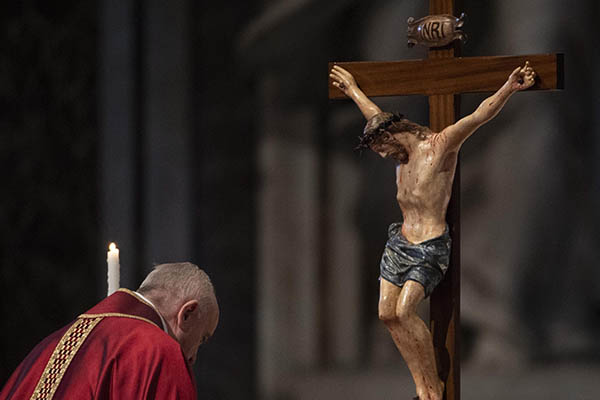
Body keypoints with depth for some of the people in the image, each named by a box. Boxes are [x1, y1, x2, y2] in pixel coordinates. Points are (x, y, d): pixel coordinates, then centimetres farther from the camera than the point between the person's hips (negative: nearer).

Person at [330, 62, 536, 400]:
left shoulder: (440, 145, -12)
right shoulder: (403, 153, 10)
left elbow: (480, 115, -25)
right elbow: (376, 116, 29)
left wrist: (508, 90, -38)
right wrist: (352, 89, 43)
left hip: (430, 248, -8)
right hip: (400, 242, 9)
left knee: (404, 311, -21)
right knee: (387, 313, 0)